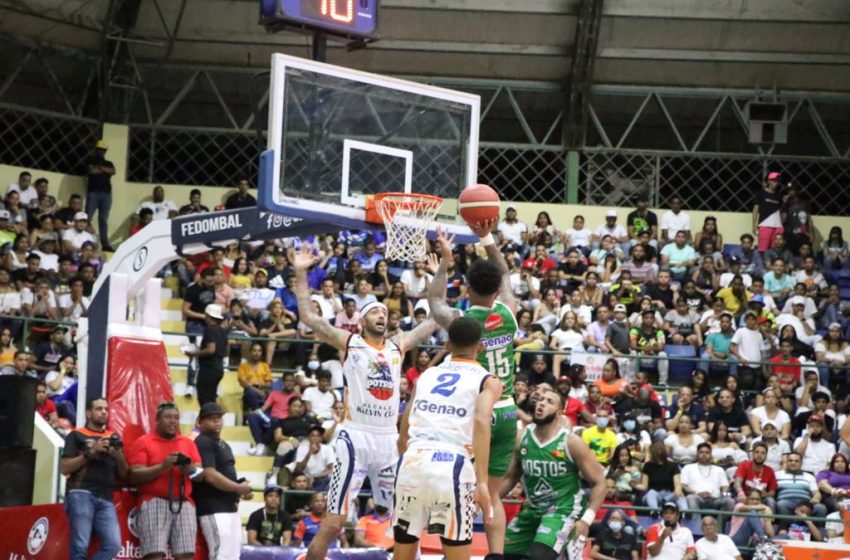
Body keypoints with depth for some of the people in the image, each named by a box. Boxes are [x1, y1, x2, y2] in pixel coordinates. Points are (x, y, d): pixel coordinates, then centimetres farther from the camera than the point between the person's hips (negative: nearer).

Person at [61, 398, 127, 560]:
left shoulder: (114, 438, 23)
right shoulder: (76, 435, 10)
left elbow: (124, 474, 20)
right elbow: (65, 468, -1)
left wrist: (119, 457, 0)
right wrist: (91, 453, -8)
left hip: (105, 498, 4)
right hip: (81, 493, -4)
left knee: (113, 544, -13)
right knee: (80, 547, -13)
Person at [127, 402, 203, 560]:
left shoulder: (188, 443, 18)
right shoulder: (143, 442, 4)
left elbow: (200, 474, 14)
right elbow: (135, 475, -5)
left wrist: (191, 469, -9)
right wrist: (163, 466, -16)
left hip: (184, 503, 4)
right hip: (155, 502, -4)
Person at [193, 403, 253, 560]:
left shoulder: (223, 445, 20)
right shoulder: (203, 443, -11)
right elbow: (210, 476, -20)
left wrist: (241, 490, 7)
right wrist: (238, 488, -13)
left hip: (230, 508, 10)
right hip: (214, 510, -10)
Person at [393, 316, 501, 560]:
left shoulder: (426, 374, 23)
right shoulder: (488, 381, 10)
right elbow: (481, 422, -10)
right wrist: (482, 481, -16)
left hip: (413, 461, 4)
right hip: (451, 464, -4)